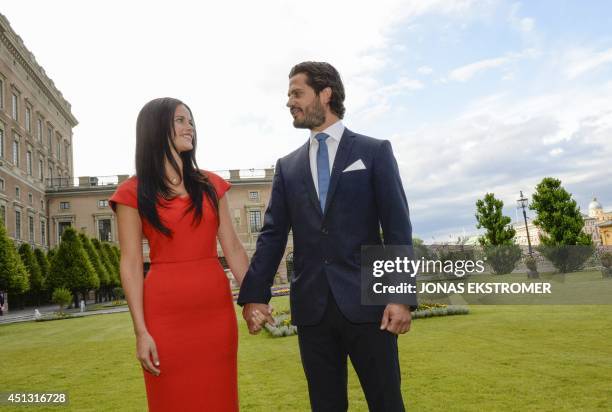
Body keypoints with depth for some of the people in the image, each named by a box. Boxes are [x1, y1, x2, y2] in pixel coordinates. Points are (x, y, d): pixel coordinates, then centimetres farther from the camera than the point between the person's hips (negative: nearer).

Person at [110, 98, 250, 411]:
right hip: (166, 313, -3)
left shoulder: (211, 185, 9)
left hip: (217, 308, 3)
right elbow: (131, 264, -4)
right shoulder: (133, 193, -1)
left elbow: (233, 248, 7)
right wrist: (141, 331, -9)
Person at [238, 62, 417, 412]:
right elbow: (273, 235, 7)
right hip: (311, 306, 3)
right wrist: (254, 295, -3)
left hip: (366, 301, -3)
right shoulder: (288, 166, 13)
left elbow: (398, 228, -3)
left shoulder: (375, 151, 4)